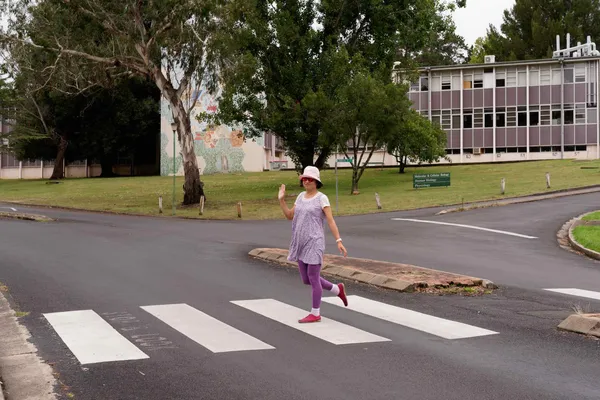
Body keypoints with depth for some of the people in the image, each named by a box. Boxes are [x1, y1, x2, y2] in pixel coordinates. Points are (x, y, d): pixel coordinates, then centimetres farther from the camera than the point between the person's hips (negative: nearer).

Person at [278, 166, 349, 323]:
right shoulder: (301, 196, 13)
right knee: (306, 280, 13)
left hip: (314, 244, -8)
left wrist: (339, 241, -18)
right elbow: (290, 216, 16)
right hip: (301, 245, 8)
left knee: (313, 279, -2)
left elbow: (331, 221, -11)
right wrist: (281, 199, 6)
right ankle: (337, 289, 32)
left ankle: (315, 314, 10)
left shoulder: (322, 198, -8)